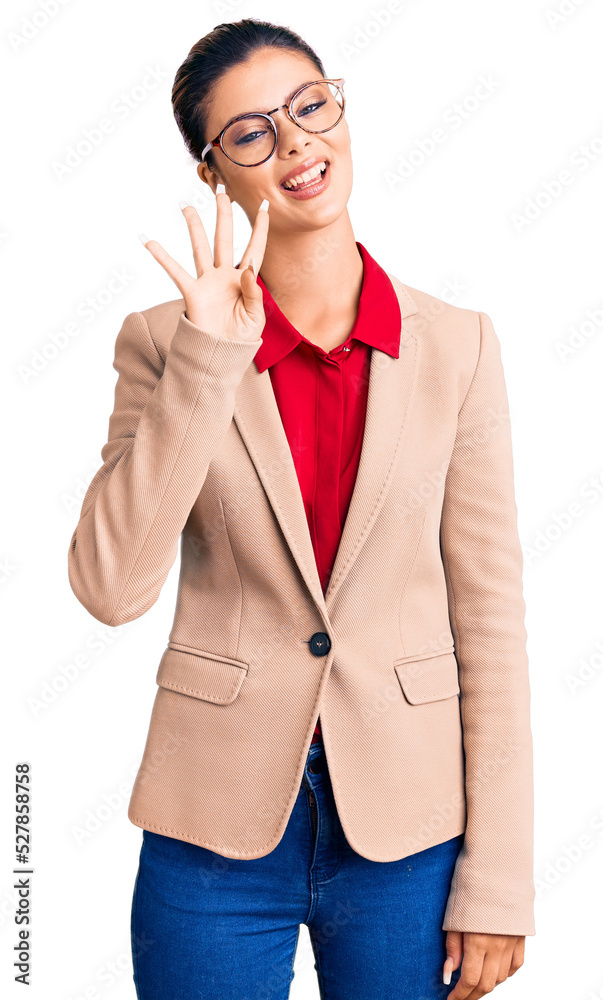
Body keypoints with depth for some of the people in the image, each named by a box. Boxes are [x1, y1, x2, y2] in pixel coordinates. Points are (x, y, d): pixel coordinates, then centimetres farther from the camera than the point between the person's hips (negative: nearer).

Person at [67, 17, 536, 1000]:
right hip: (218, 825, 0)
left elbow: (490, 612, -2)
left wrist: (498, 878, -3)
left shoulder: (456, 344, -2)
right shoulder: (164, 342, -3)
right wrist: (208, 361, -20)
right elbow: (110, 587, -13)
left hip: (409, 827, 1)